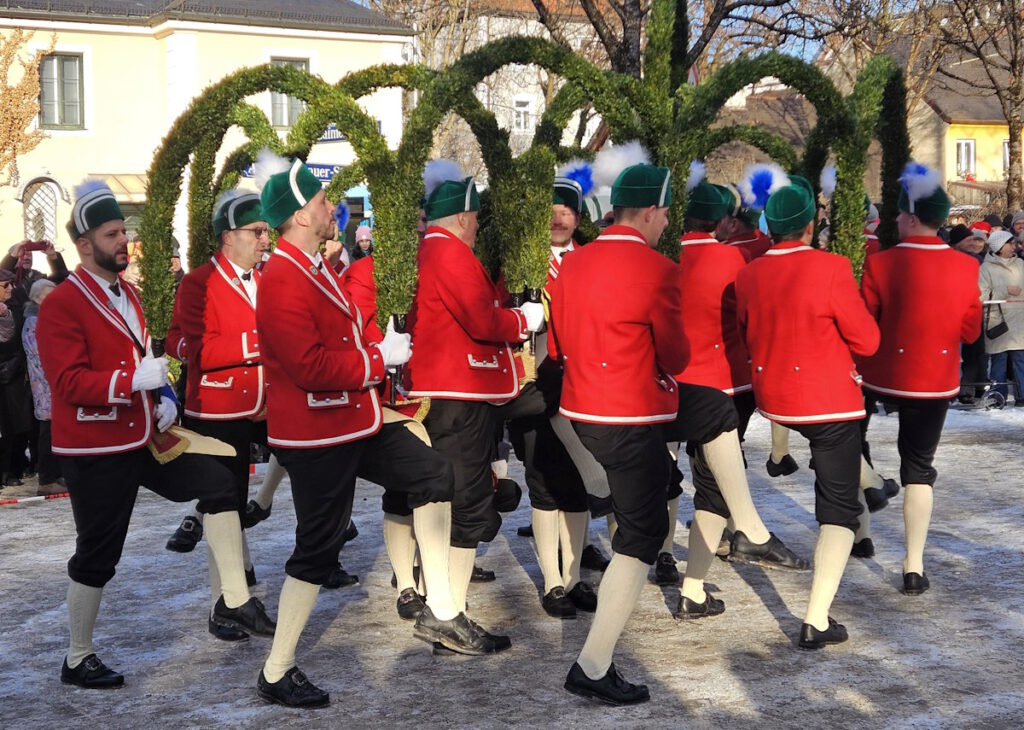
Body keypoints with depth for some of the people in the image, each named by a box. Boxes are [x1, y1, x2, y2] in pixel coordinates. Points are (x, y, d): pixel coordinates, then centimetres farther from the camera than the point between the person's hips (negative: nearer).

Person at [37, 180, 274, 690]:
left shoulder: (127, 294, 12)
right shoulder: (61, 305, -15)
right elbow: (68, 382, -22)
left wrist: (162, 400, 6)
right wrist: (134, 379, -31)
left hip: (143, 436, 8)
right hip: (95, 450, -8)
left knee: (218, 483, -3)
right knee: (98, 553, 1)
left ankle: (234, 601, 5)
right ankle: (78, 660, 18)